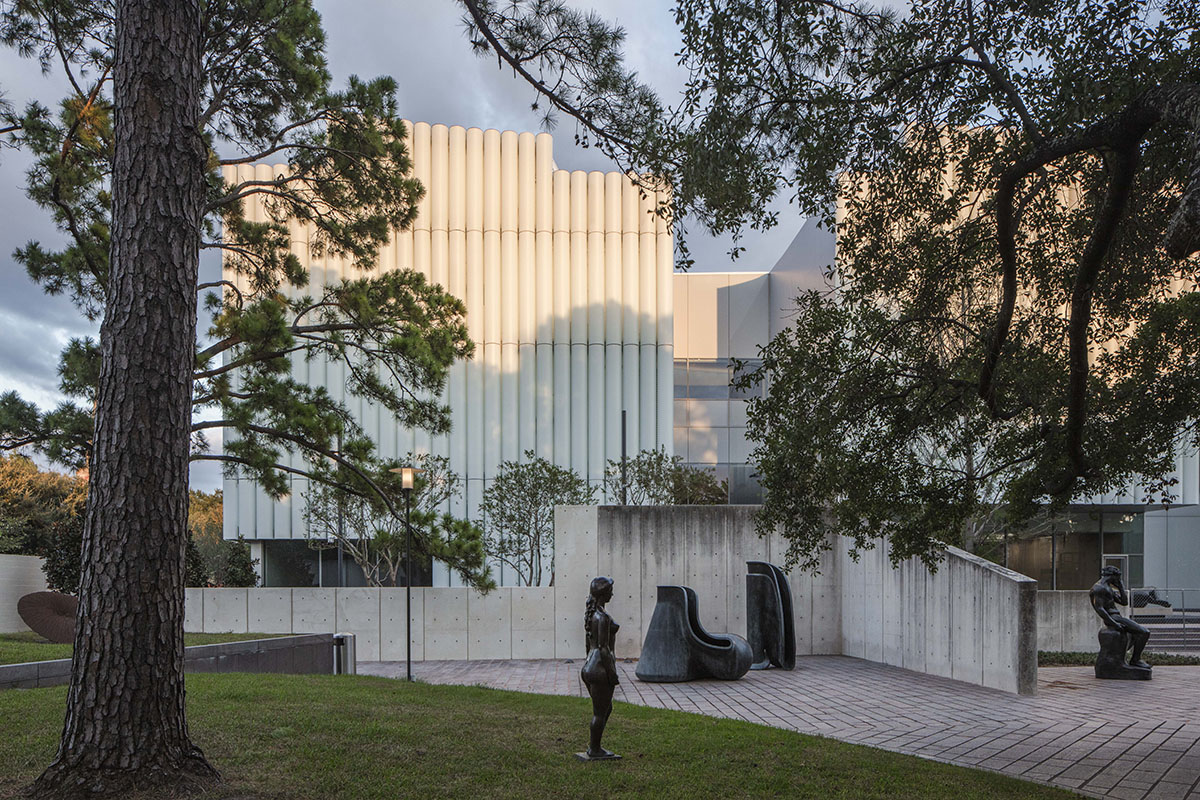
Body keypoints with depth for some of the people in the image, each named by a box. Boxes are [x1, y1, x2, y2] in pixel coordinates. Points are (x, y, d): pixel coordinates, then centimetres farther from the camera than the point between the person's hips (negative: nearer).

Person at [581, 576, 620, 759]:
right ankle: (595, 749, 14)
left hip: (589, 665, 10)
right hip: (601, 666, -10)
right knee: (600, 712, 4)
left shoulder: (590, 613, 10)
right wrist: (613, 674, -15)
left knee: (606, 708, 22)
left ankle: (593, 745, 26)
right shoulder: (602, 617, -19)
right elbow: (604, 648, -20)